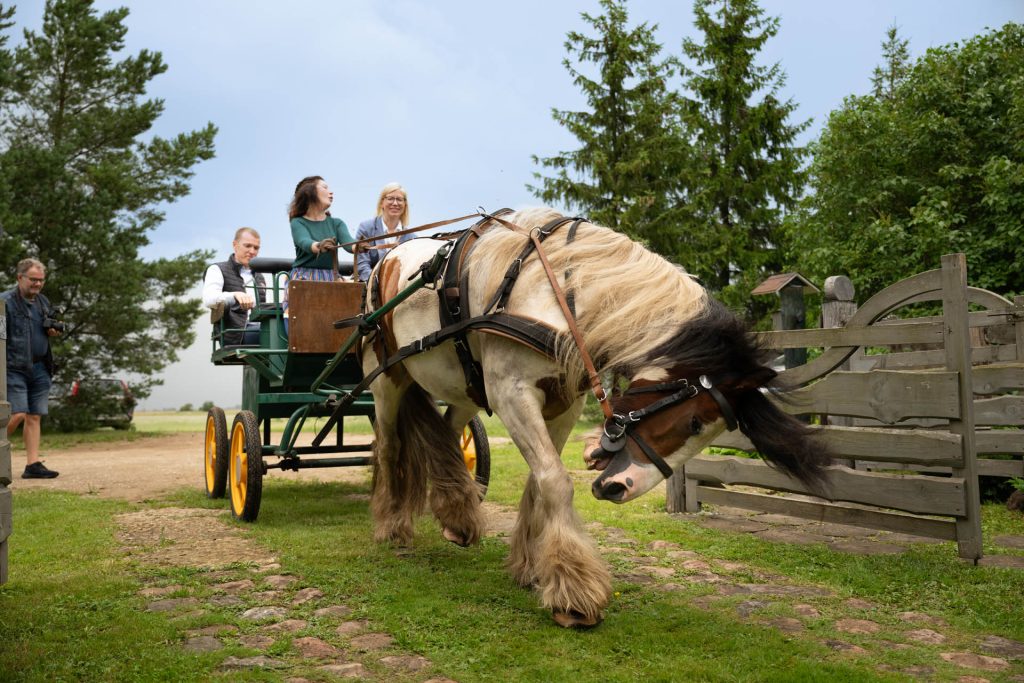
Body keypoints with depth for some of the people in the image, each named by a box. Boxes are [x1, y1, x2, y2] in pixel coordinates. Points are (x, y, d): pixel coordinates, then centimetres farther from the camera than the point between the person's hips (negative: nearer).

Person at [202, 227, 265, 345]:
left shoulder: (259, 277, 30)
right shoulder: (217, 270, 9)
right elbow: (209, 299, -11)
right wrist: (235, 295, -32)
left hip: (260, 329, 6)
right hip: (235, 335, -6)